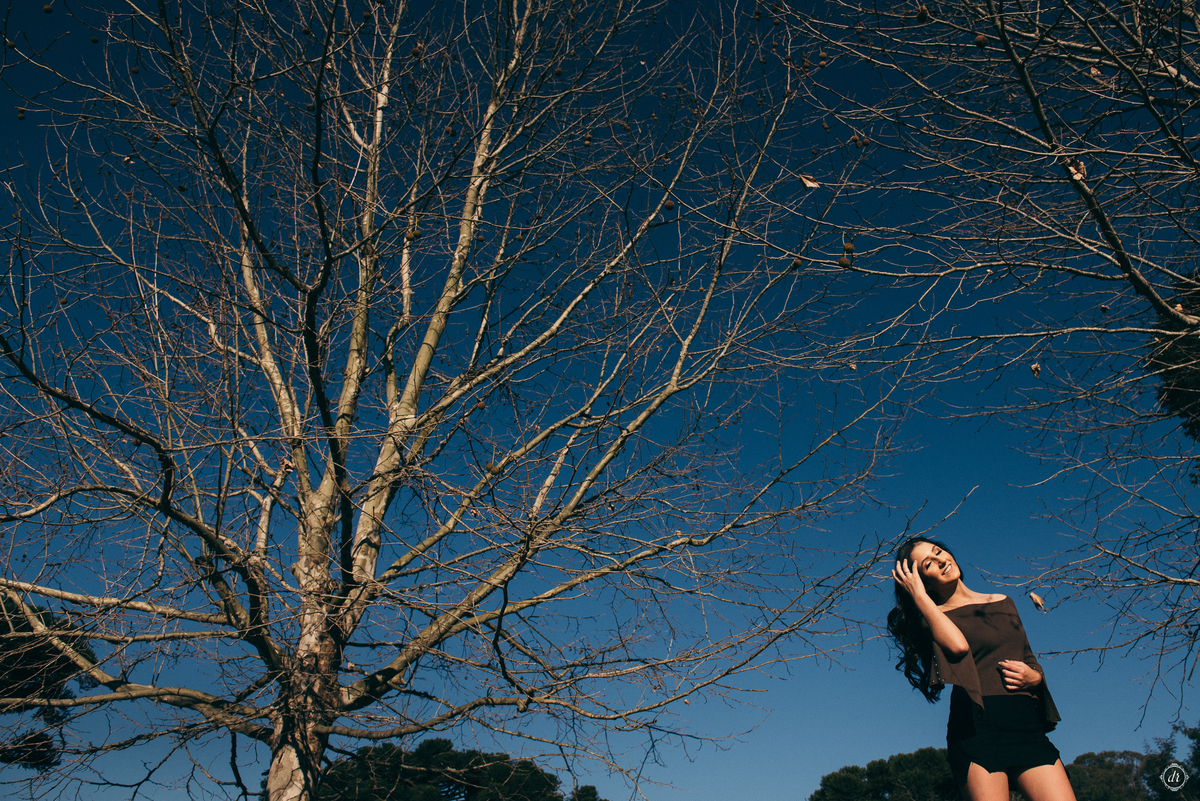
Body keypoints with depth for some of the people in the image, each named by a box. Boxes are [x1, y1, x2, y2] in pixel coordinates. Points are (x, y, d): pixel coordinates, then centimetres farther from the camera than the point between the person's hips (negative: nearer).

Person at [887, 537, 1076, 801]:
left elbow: (1031, 660, 25)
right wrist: (918, 596, -6)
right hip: (977, 728, -4)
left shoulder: (1003, 603, 21)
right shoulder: (933, 617, 7)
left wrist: (1035, 677, 2)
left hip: (1027, 725, 4)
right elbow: (957, 646, -16)